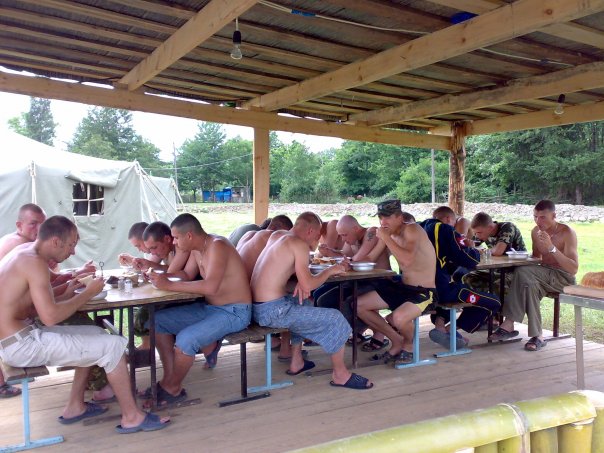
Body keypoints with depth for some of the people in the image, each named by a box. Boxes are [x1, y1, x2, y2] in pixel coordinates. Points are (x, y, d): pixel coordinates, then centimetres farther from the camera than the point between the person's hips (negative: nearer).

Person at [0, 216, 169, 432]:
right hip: (20, 345, -10)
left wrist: (72, 284, 6)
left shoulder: (24, 251, 10)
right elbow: (50, 316, -28)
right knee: (114, 345, -12)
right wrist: (88, 293, -15)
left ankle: (75, 407, 22)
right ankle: (132, 417, 0)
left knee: (96, 334, 19)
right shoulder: (35, 262, -20)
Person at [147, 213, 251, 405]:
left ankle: (172, 389, -2)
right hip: (209, 308, 10)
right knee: (157, 321, 4)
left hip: (234, 312, -10)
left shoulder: (217, 246, -22)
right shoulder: (197, 249, 7)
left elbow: (210, 287, -34)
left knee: (185, 339, -29)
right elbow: (186, 275, 13)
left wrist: (169, 285, -29)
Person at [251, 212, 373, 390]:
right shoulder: (299, 244, -11)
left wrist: (303, 280, 5)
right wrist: (329, 271, 1)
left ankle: (296, 362, 36)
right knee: (335, 319, -4)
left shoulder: (280, 239, 16)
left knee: (303, 305, 35)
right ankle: (340, 374, 11)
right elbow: (308, 285, -16)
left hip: (257, 307, 10)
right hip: (272, 311, -10)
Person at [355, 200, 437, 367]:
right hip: (402, 287, 8)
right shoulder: (389, 235, 6)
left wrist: (386, 238, -29)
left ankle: (409, 345, 2)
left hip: (424, 292, -8)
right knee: (359, 305, 2)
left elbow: (407, 259, -35)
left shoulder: (412, 229, -17)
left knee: (398, 318, -36)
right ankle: (397, 341, 14)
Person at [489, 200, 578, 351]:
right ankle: (537, 335, -28)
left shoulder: (567, 233, -13)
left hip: (563, 278, -5)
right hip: (545, 275, 5)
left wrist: (552, 248, -30)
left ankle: (509, 324, -24)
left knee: (522, 273, -31)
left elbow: (574, 269, -21)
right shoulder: (536, 231, 7)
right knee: (530, 284, -32)